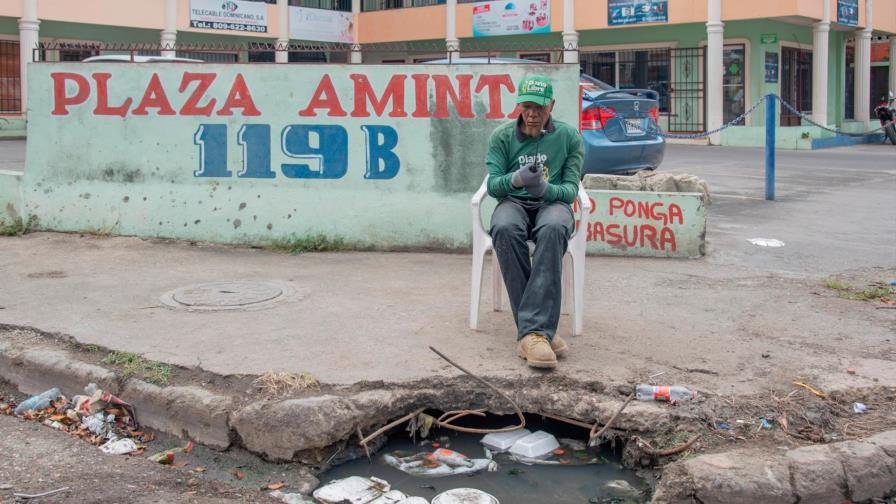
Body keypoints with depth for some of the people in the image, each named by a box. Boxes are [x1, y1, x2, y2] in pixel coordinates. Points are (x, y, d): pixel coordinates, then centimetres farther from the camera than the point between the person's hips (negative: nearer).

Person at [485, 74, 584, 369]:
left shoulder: (569, 137, 7)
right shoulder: (502, 137, 8)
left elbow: (571, 188, 1)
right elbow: (493, 185, 0)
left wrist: (545, 188, -23)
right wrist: (515, 179, -23)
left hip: (552, 202, -1)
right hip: (513, 202, 1)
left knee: (553, 229, -40)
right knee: (504, 229, -39)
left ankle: (532, 331, -47)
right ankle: (541, 330, -39)